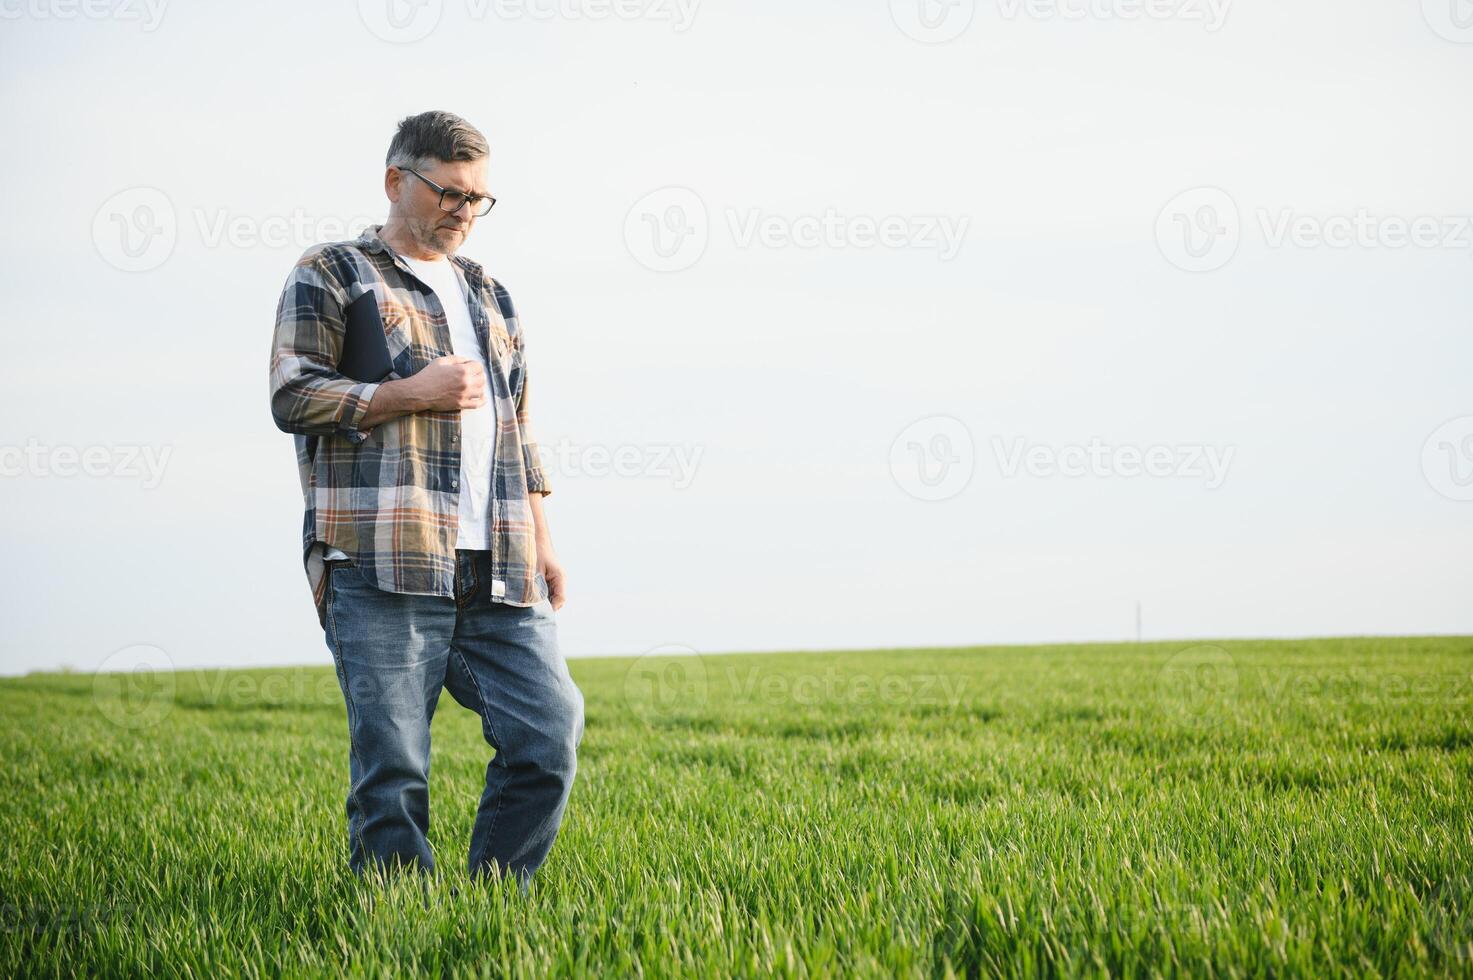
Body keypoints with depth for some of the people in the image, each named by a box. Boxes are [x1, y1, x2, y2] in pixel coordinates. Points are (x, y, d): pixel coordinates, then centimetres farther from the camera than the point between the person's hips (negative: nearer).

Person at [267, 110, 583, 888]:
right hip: (383, 565, -5)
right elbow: (292, 398, -3)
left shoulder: (488, 295, 26)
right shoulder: (331, 275, 8)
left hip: (497, 574, 6)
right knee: (392, 767, -6)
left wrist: (540, 542, 18)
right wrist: (415, 393, -8)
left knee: (548, 735, -5)